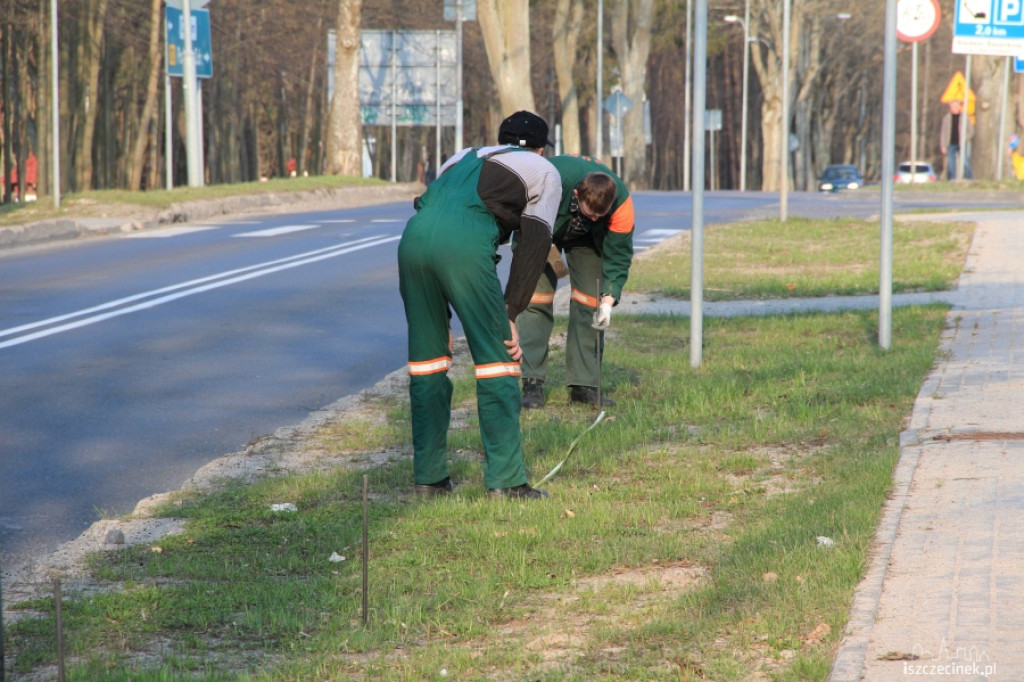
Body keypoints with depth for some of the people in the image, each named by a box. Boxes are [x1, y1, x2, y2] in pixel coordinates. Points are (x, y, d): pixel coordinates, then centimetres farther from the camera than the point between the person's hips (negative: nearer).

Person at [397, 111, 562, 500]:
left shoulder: (462, 158, 39)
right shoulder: (543, 171, 25)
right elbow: (534, 245, 11)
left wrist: (441, 316, 31)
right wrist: (510, 314, 9)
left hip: (413, 236, 5)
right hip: (466, 243, -5)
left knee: (427, 358, 16)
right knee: (497, 360, 5)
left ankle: (429, 478, 19)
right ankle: (505, 481, 3)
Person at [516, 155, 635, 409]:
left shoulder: (621, 201, -34)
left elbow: (618, 255, -27)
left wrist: (608, 300, -35)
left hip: (586, 240, 2)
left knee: (589, 300, -8)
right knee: (536, 297, -13)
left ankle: (584, 385, -1)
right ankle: (532, 384, -12)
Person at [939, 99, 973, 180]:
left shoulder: (965, 117, 5)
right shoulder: (946, 118, 8)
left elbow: (971, 131, 7)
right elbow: (942, 133, 9)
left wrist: (964, 140, -9)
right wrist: (943, 146, 2)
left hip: (962, 145, -2)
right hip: (950, 145, 2)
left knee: (965, 163, -12)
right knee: (951, 165, 1)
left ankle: (969, 179, -6)